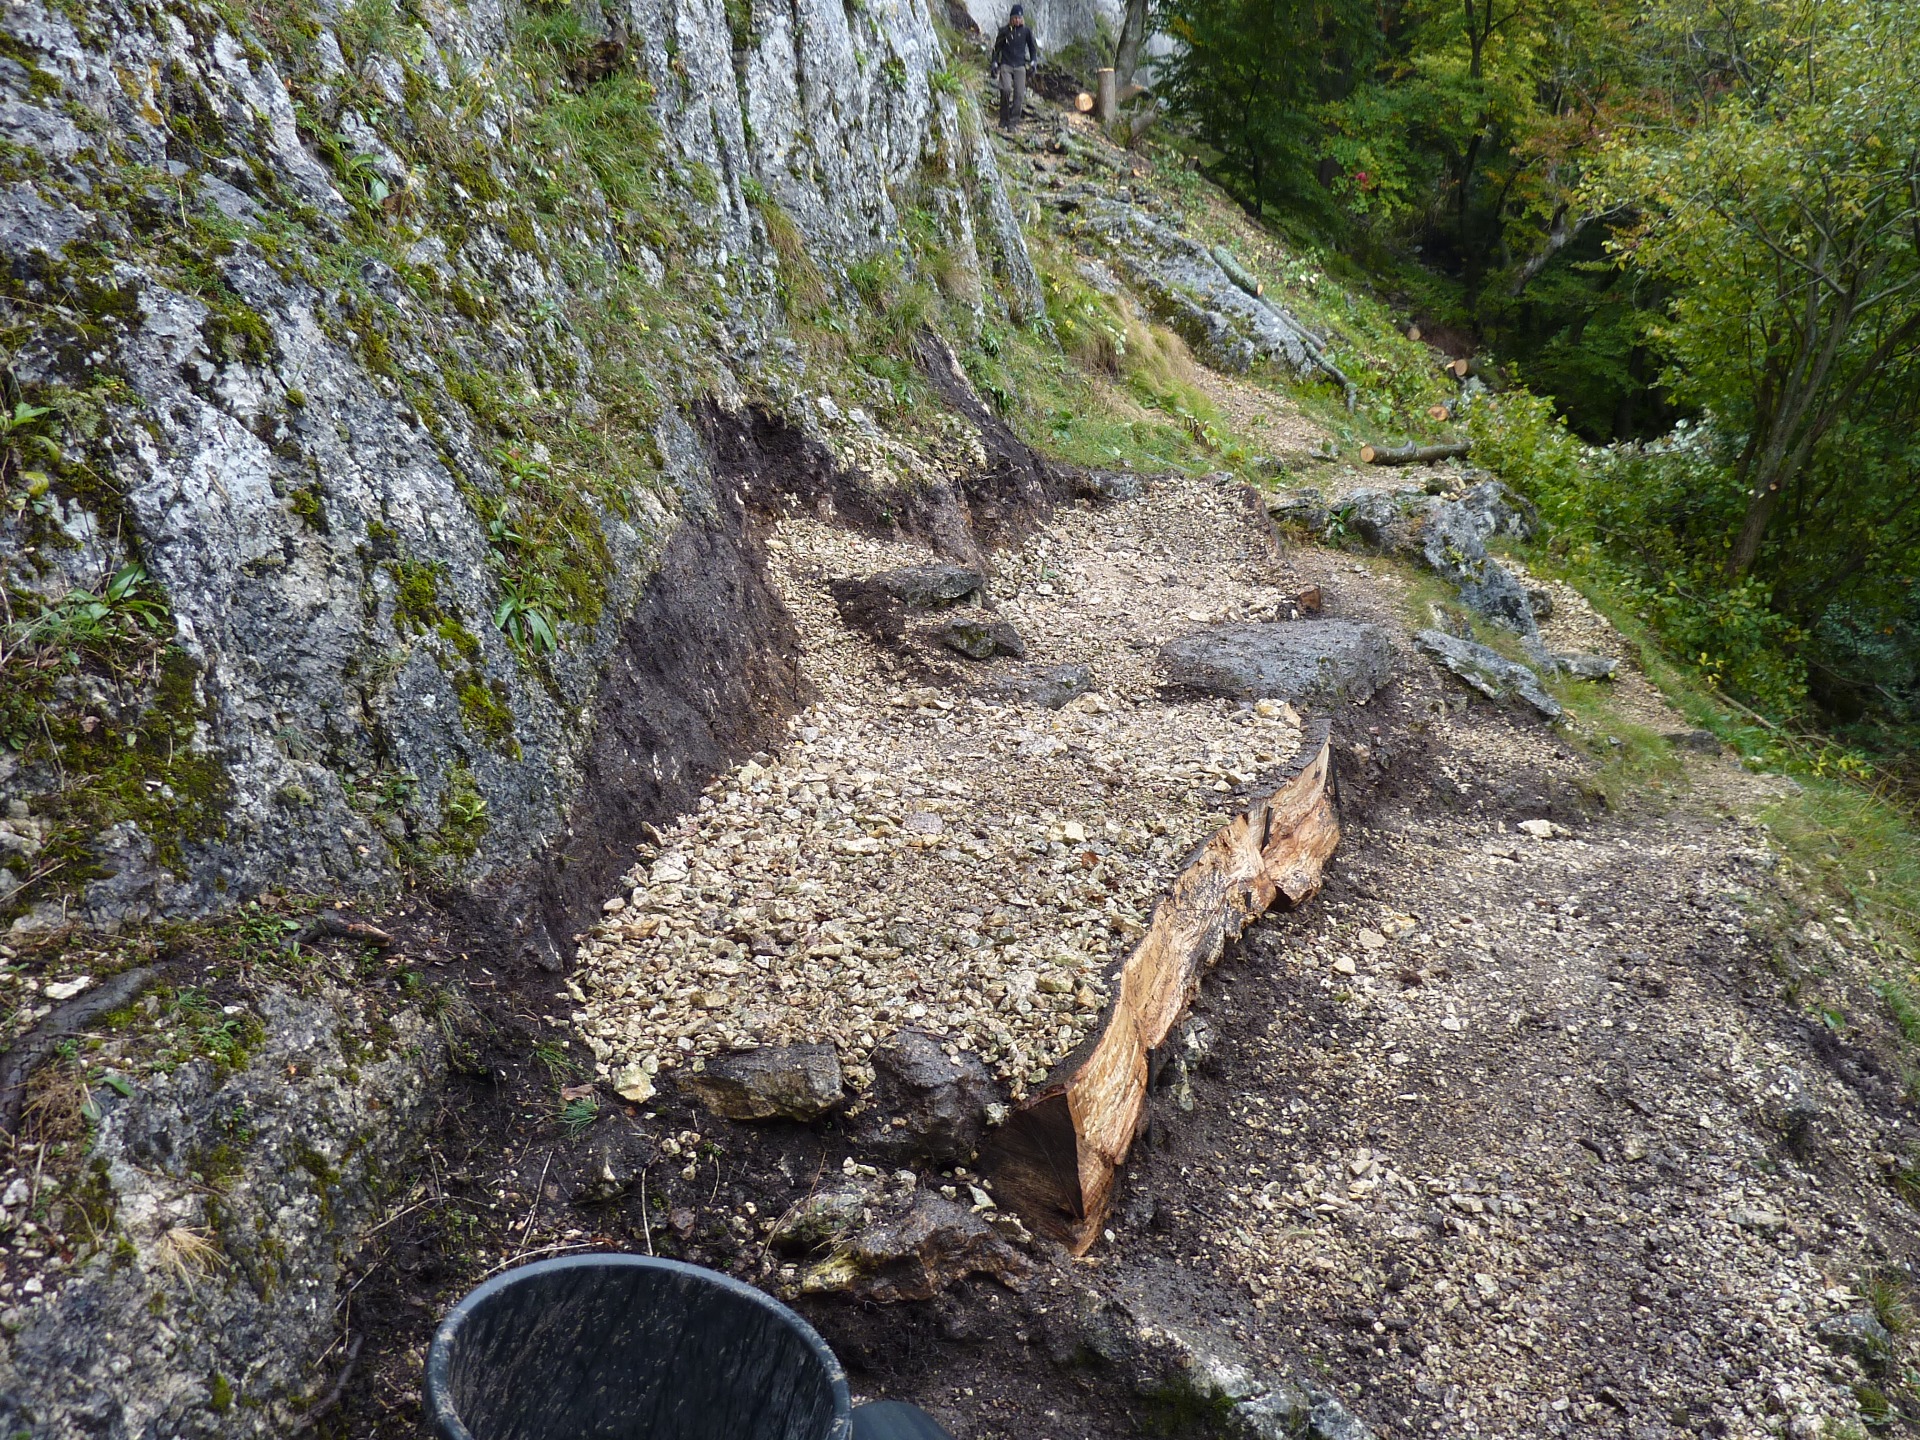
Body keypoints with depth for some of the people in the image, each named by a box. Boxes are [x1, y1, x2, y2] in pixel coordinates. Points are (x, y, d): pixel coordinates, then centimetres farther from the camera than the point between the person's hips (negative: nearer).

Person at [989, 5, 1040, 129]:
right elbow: (997, 47, 12)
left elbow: (1032, 47, 17)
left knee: (1019, 94, -9)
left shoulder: (1026, 31, 6)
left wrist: (1033, 60, 4)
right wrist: (994, 63, 7)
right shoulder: (1004, 30, 3)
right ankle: (1003, 119, -7)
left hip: (1020, 66, 2)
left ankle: (1013, 122, -1)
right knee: (1006, 89, -22)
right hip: (1005, 65, -2)